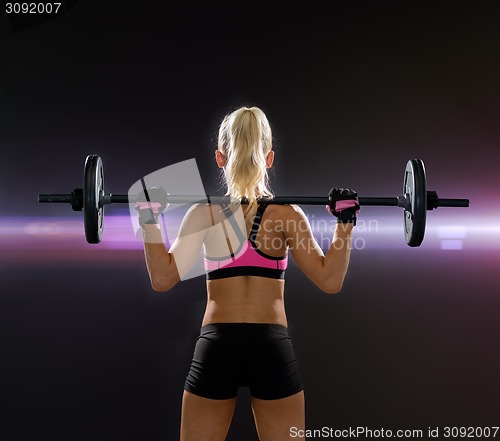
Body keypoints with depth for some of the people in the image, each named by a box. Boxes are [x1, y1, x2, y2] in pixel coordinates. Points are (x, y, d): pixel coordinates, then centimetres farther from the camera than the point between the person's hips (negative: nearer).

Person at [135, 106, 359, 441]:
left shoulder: (204, 212, -2)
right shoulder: (288, 213, -2)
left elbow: (162, 279, -8)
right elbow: (330, 281, -7)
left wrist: (149, 220, -2)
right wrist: (346, 222, -2)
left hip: (217, 347, 0)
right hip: (273, 348, 0)